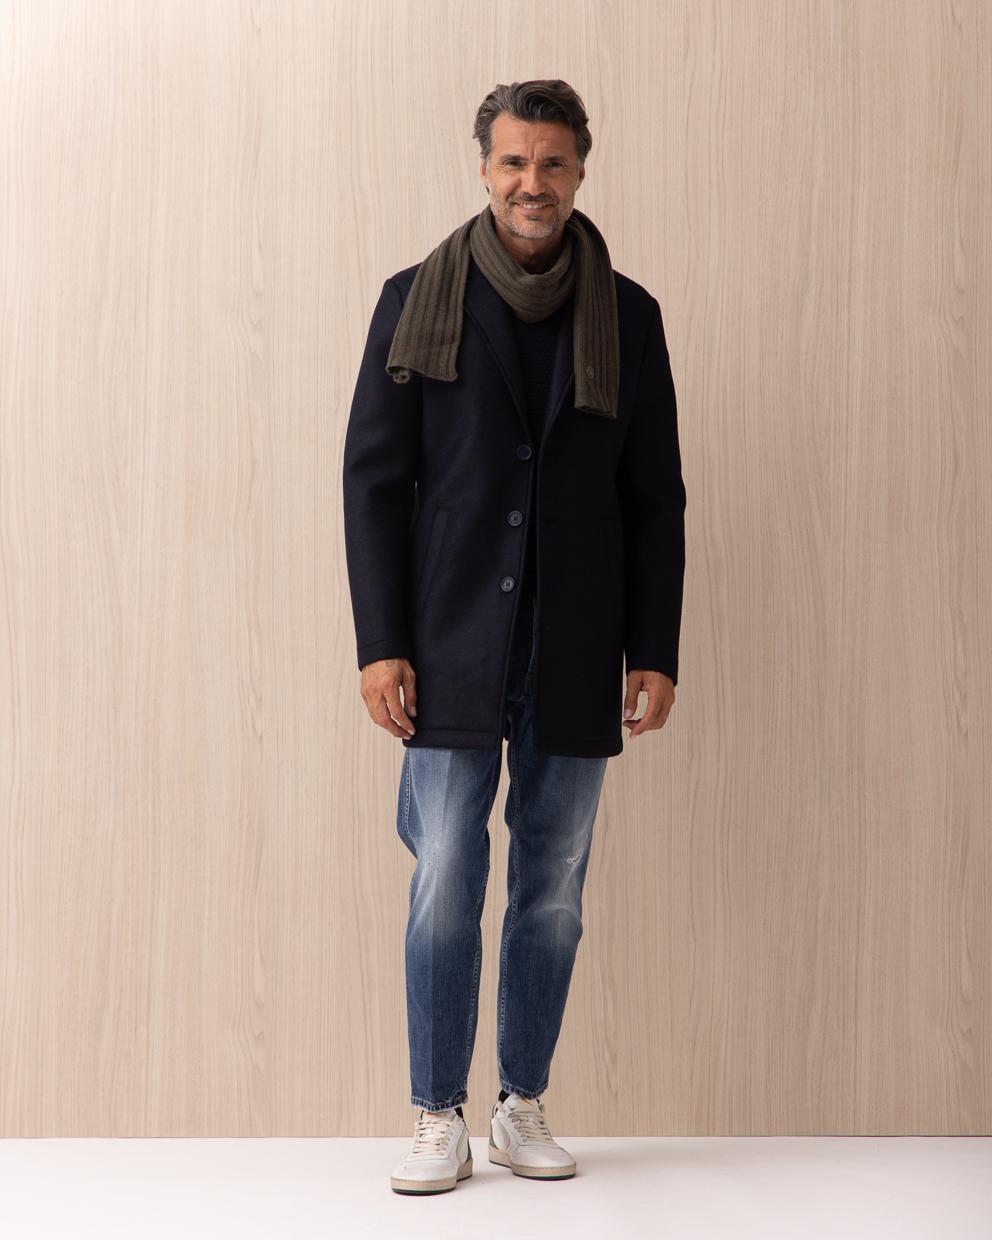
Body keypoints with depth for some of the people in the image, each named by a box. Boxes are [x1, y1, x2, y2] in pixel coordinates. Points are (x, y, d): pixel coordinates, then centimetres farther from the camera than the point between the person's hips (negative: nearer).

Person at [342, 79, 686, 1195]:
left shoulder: (627, 315, 6)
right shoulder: (415, 301, 2)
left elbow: (656, 497, 8)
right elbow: (372, 478, 1)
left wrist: (656, 650, 2)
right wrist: (380, 643, -6)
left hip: (573, 658, 2)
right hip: (452, 651, -1)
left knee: (554, 892, 8)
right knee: (445, 888, 0)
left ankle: (523, 1105, 23)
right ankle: (440, 1121, 13)